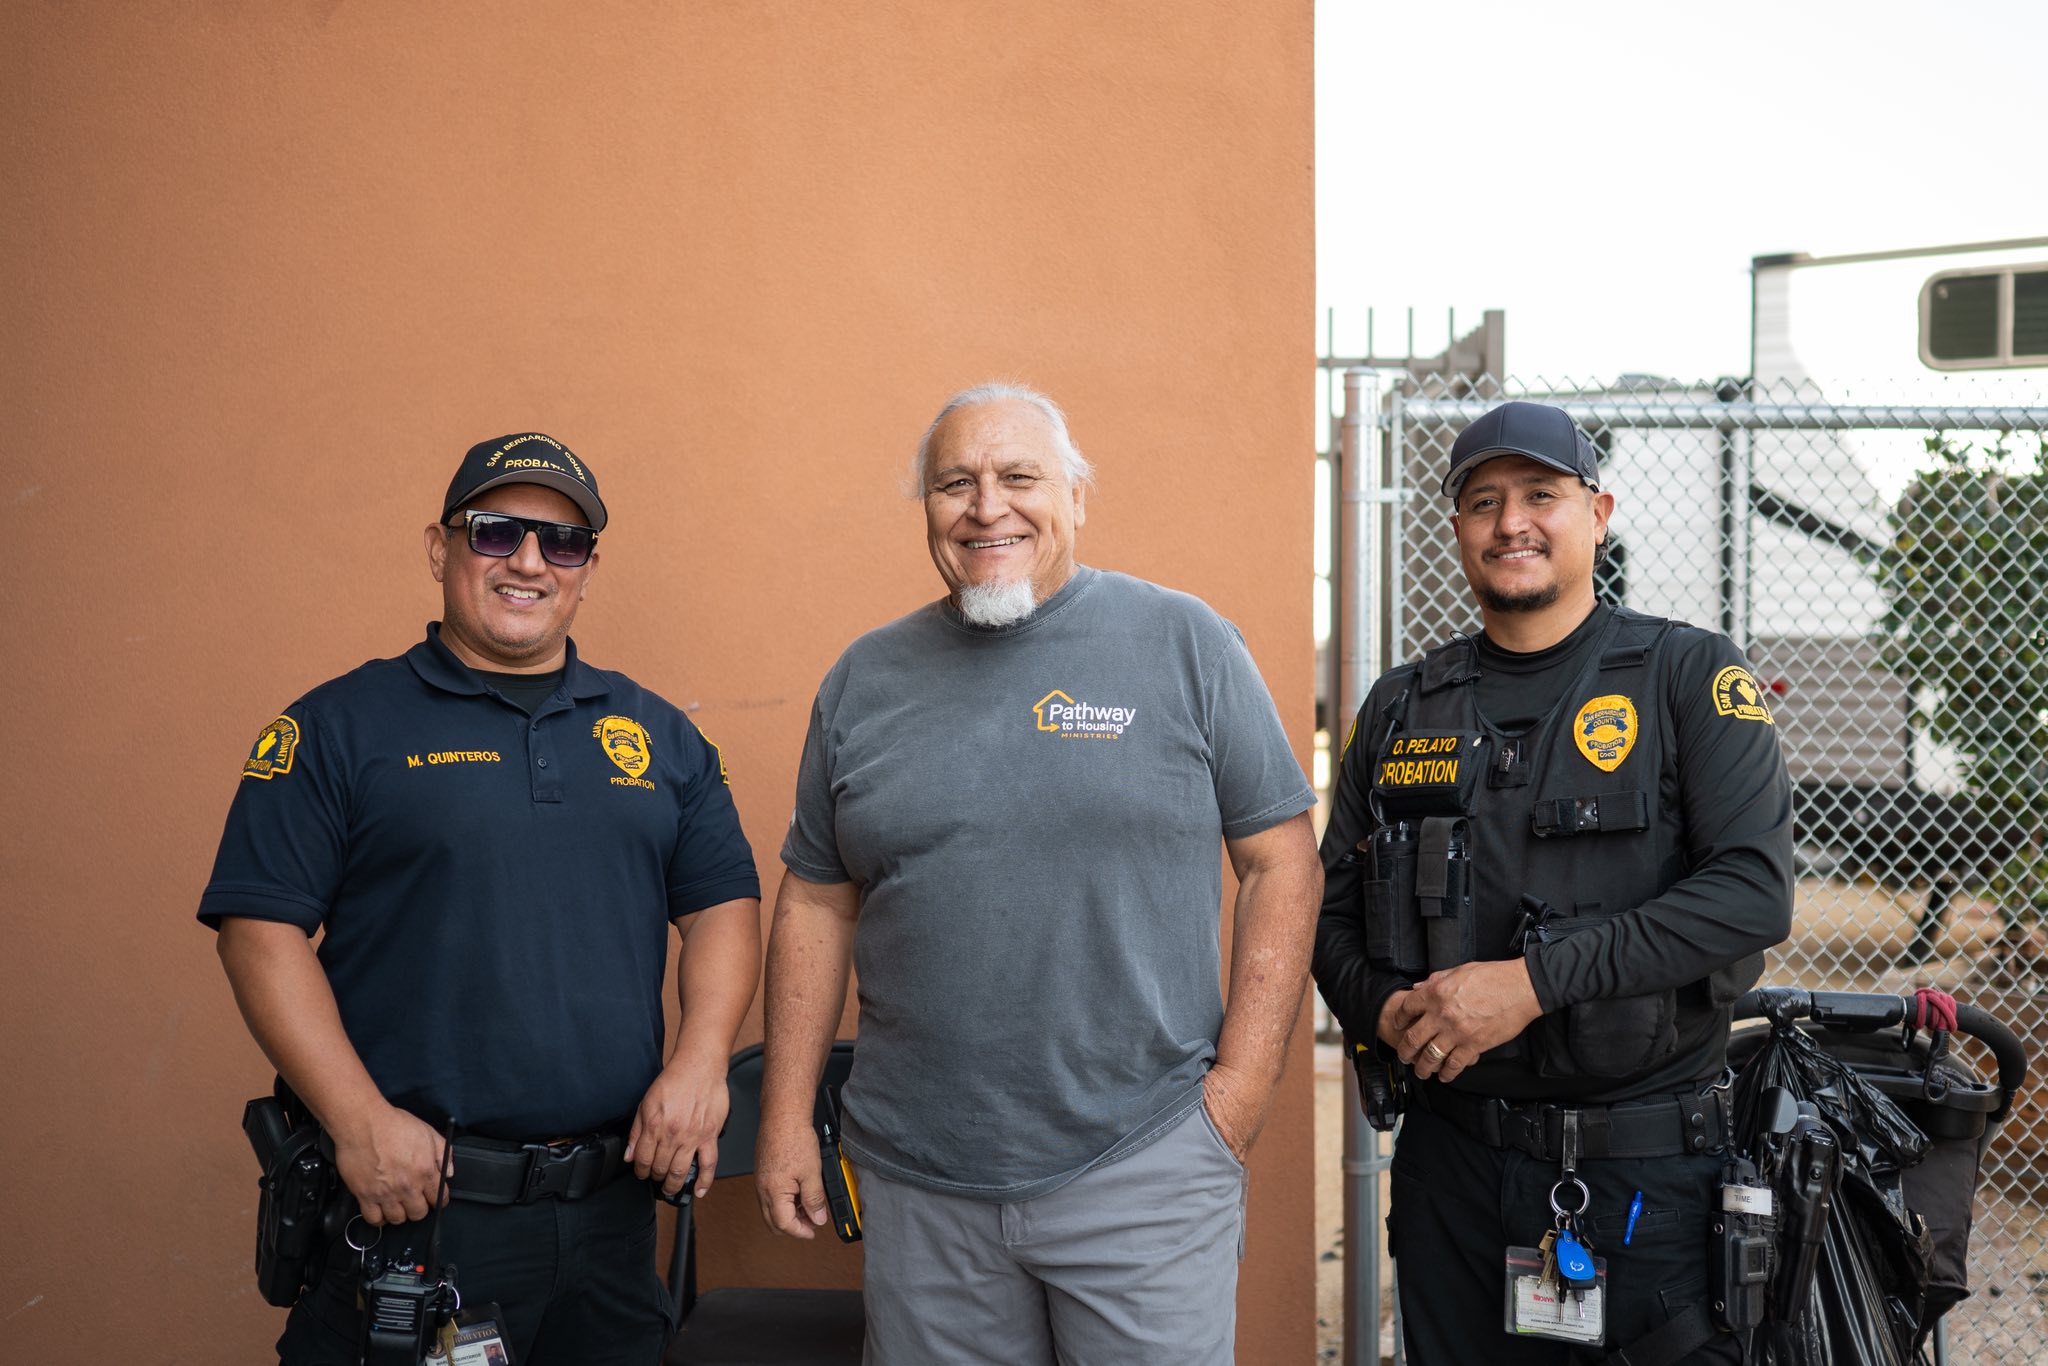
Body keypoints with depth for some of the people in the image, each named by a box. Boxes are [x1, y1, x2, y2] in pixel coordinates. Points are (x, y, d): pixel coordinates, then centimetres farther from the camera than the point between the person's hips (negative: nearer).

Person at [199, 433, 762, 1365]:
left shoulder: (656, 733, 11)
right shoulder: (338, 727, -1)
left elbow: (723, 903, 12)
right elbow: (261, 927, -7)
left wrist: (700, 1063, -4)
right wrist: (360, 1121, -14)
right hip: (408, 1197, -3)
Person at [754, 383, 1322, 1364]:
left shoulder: (1183, 643, -1)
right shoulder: (864, 679, 8)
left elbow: (1280, 860, -1)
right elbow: (816, 903, 11)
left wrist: (1242, 1086, -8)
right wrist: (786, 1120, 7)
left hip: (1144, 1170, -2)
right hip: (918, 1185, 3)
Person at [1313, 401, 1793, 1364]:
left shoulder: (1691, 677, -3)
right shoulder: (1402, 707, 8)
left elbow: (1754, 892, -14)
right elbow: (1333, 912, 11)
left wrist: (1535, 979, -21)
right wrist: (1385, 1012, -11)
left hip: (1646, 1166, -3)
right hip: (1450, 1152, 3)